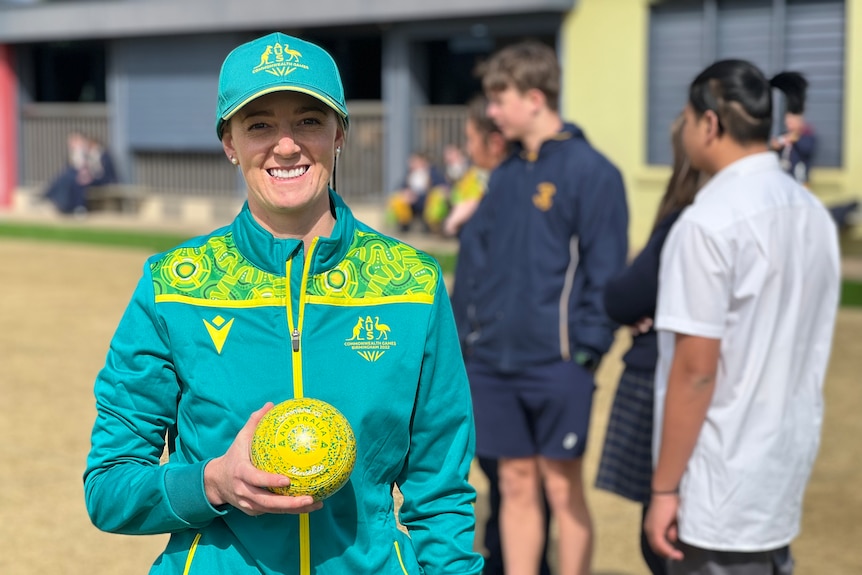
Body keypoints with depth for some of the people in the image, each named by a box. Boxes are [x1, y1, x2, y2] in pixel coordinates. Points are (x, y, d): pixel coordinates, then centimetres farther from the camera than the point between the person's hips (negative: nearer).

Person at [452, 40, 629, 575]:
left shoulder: (591, 171, -8)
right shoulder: (506, 174, 11)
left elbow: (605, 269, -11)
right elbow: (475, 255, 14)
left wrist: (587, 347, -14)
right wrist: (466, 330, 8)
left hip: (555, 364, -6)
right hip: (494, 362, 6)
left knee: (562, 488, 5)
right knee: (516, 485, 12)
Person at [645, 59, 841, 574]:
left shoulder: (711, 222, -17)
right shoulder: (813, 212, 6)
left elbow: (695, 370, -19)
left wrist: (664, 488, -12)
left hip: (722, 491, -8)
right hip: (788, 474, 8)